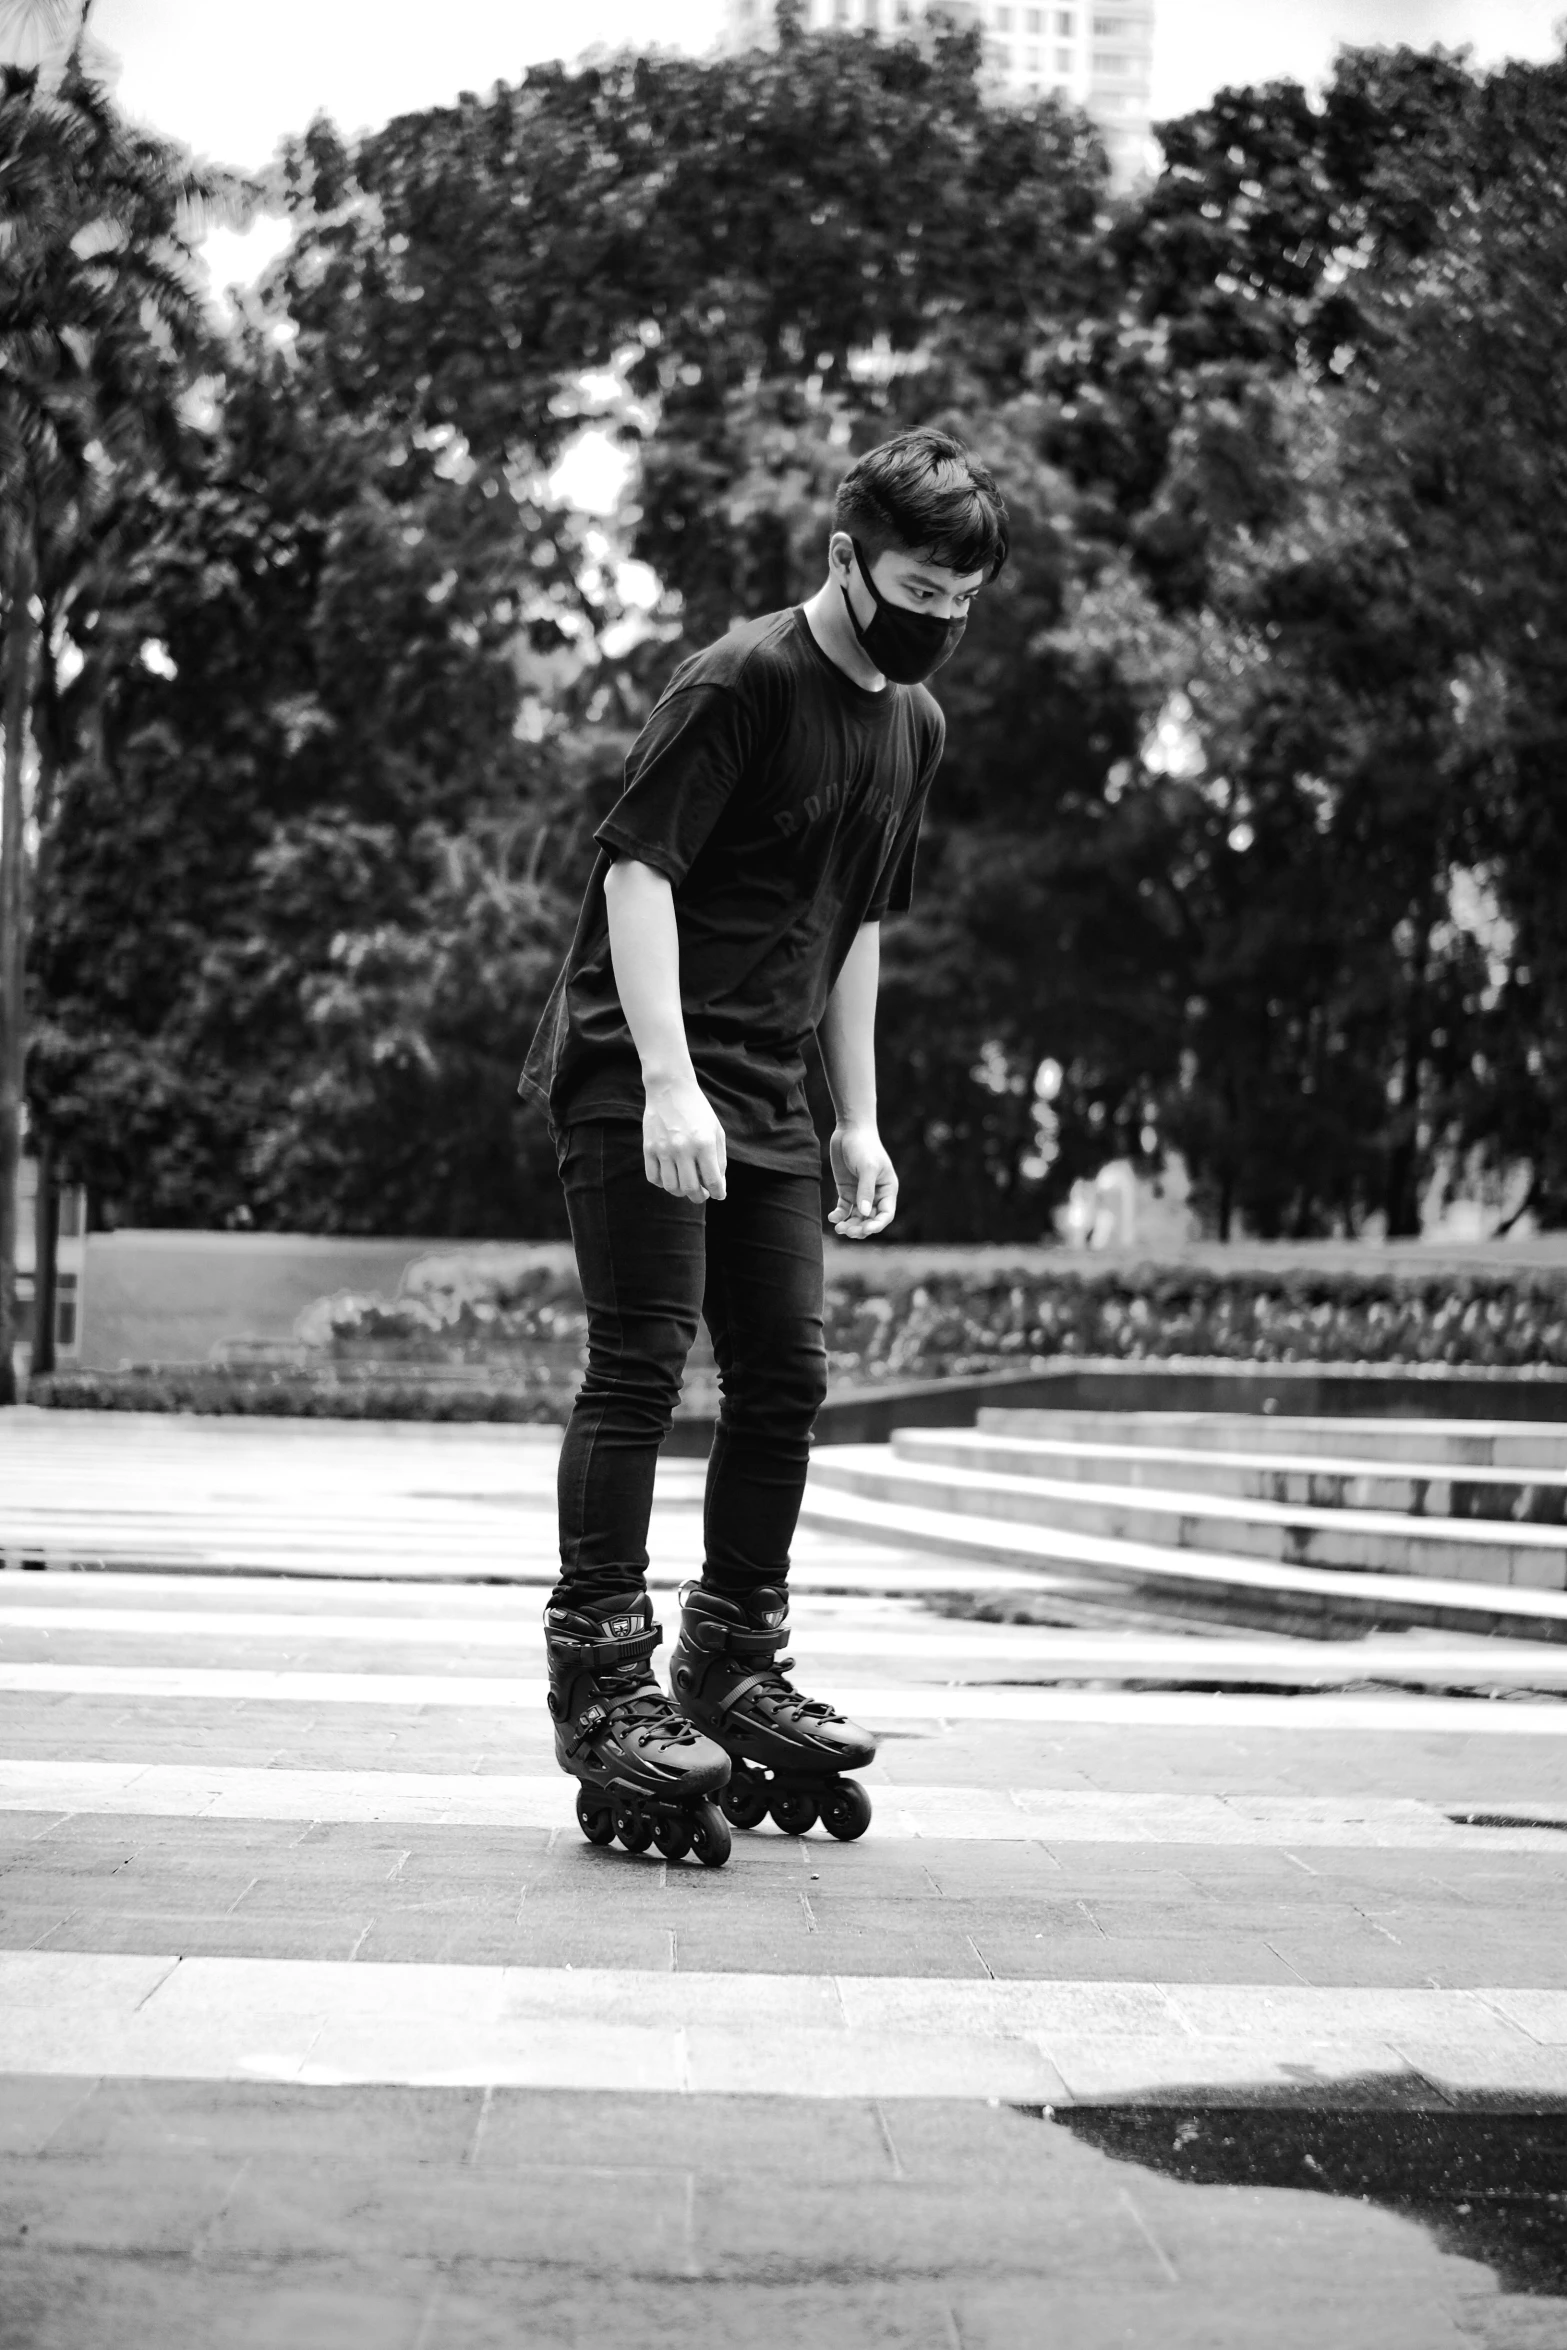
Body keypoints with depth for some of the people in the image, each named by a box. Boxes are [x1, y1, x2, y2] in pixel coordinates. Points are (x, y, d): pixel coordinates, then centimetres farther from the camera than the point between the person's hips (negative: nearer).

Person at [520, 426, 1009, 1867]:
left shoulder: (916, 726, 13)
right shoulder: (743, 682, -12)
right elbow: (637, 867, -17)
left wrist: (860, 1122, 17)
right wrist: (668, 1084, -25)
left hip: (767, 1100, 8)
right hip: (640, 1077, -8)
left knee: (786, 1377, 7)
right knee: (642, 1366, -10)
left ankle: (734, 1669, 18)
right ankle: (601, 1681, -5)